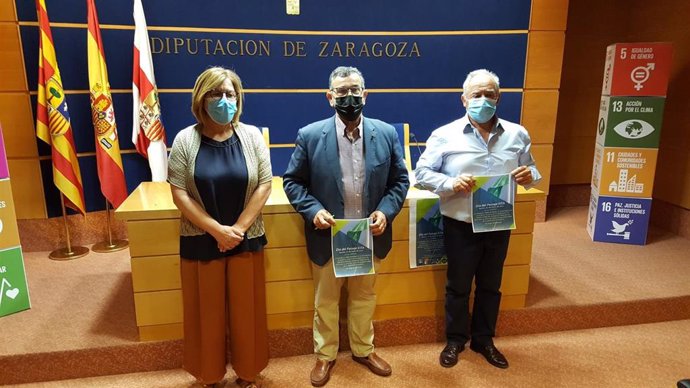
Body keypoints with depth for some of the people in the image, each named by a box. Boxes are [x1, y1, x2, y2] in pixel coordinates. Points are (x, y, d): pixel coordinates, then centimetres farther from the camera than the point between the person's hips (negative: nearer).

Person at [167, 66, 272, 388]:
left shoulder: (251, 136, -2)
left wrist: (238, 228, -12)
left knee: (246, 309, 12)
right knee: (207, 311, 12)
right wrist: (217, 230, -14)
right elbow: (179, 194, -8)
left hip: (246, 240, 1)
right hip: (201, 241, 0)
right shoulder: (185, 140, -6)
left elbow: (264, 185, -5)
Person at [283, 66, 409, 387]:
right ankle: (325, 354, 38)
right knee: (325, 301, 16)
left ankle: (363, 350, 43)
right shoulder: (310, 135, -9)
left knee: (364, 297, 21)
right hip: (328, 236, -1)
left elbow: (400, 180, 3)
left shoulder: (387, 134, -4)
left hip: (370, 235, 2)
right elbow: (292, 181, -3)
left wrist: (386, 211, -13)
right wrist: (312, 210, -18)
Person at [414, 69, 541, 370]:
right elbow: (422, 173, -8)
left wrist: (530, 177, -16)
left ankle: (483, 339, 39)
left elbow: (531, 172, 8)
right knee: (458, 286, 14)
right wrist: (451, 183, -25)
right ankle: (455, 339, 35)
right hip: (460, 226, -3)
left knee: (490, 286, 19)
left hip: (499, 226, 3)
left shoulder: (517, 134, 1)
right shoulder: (445, 135, -9)